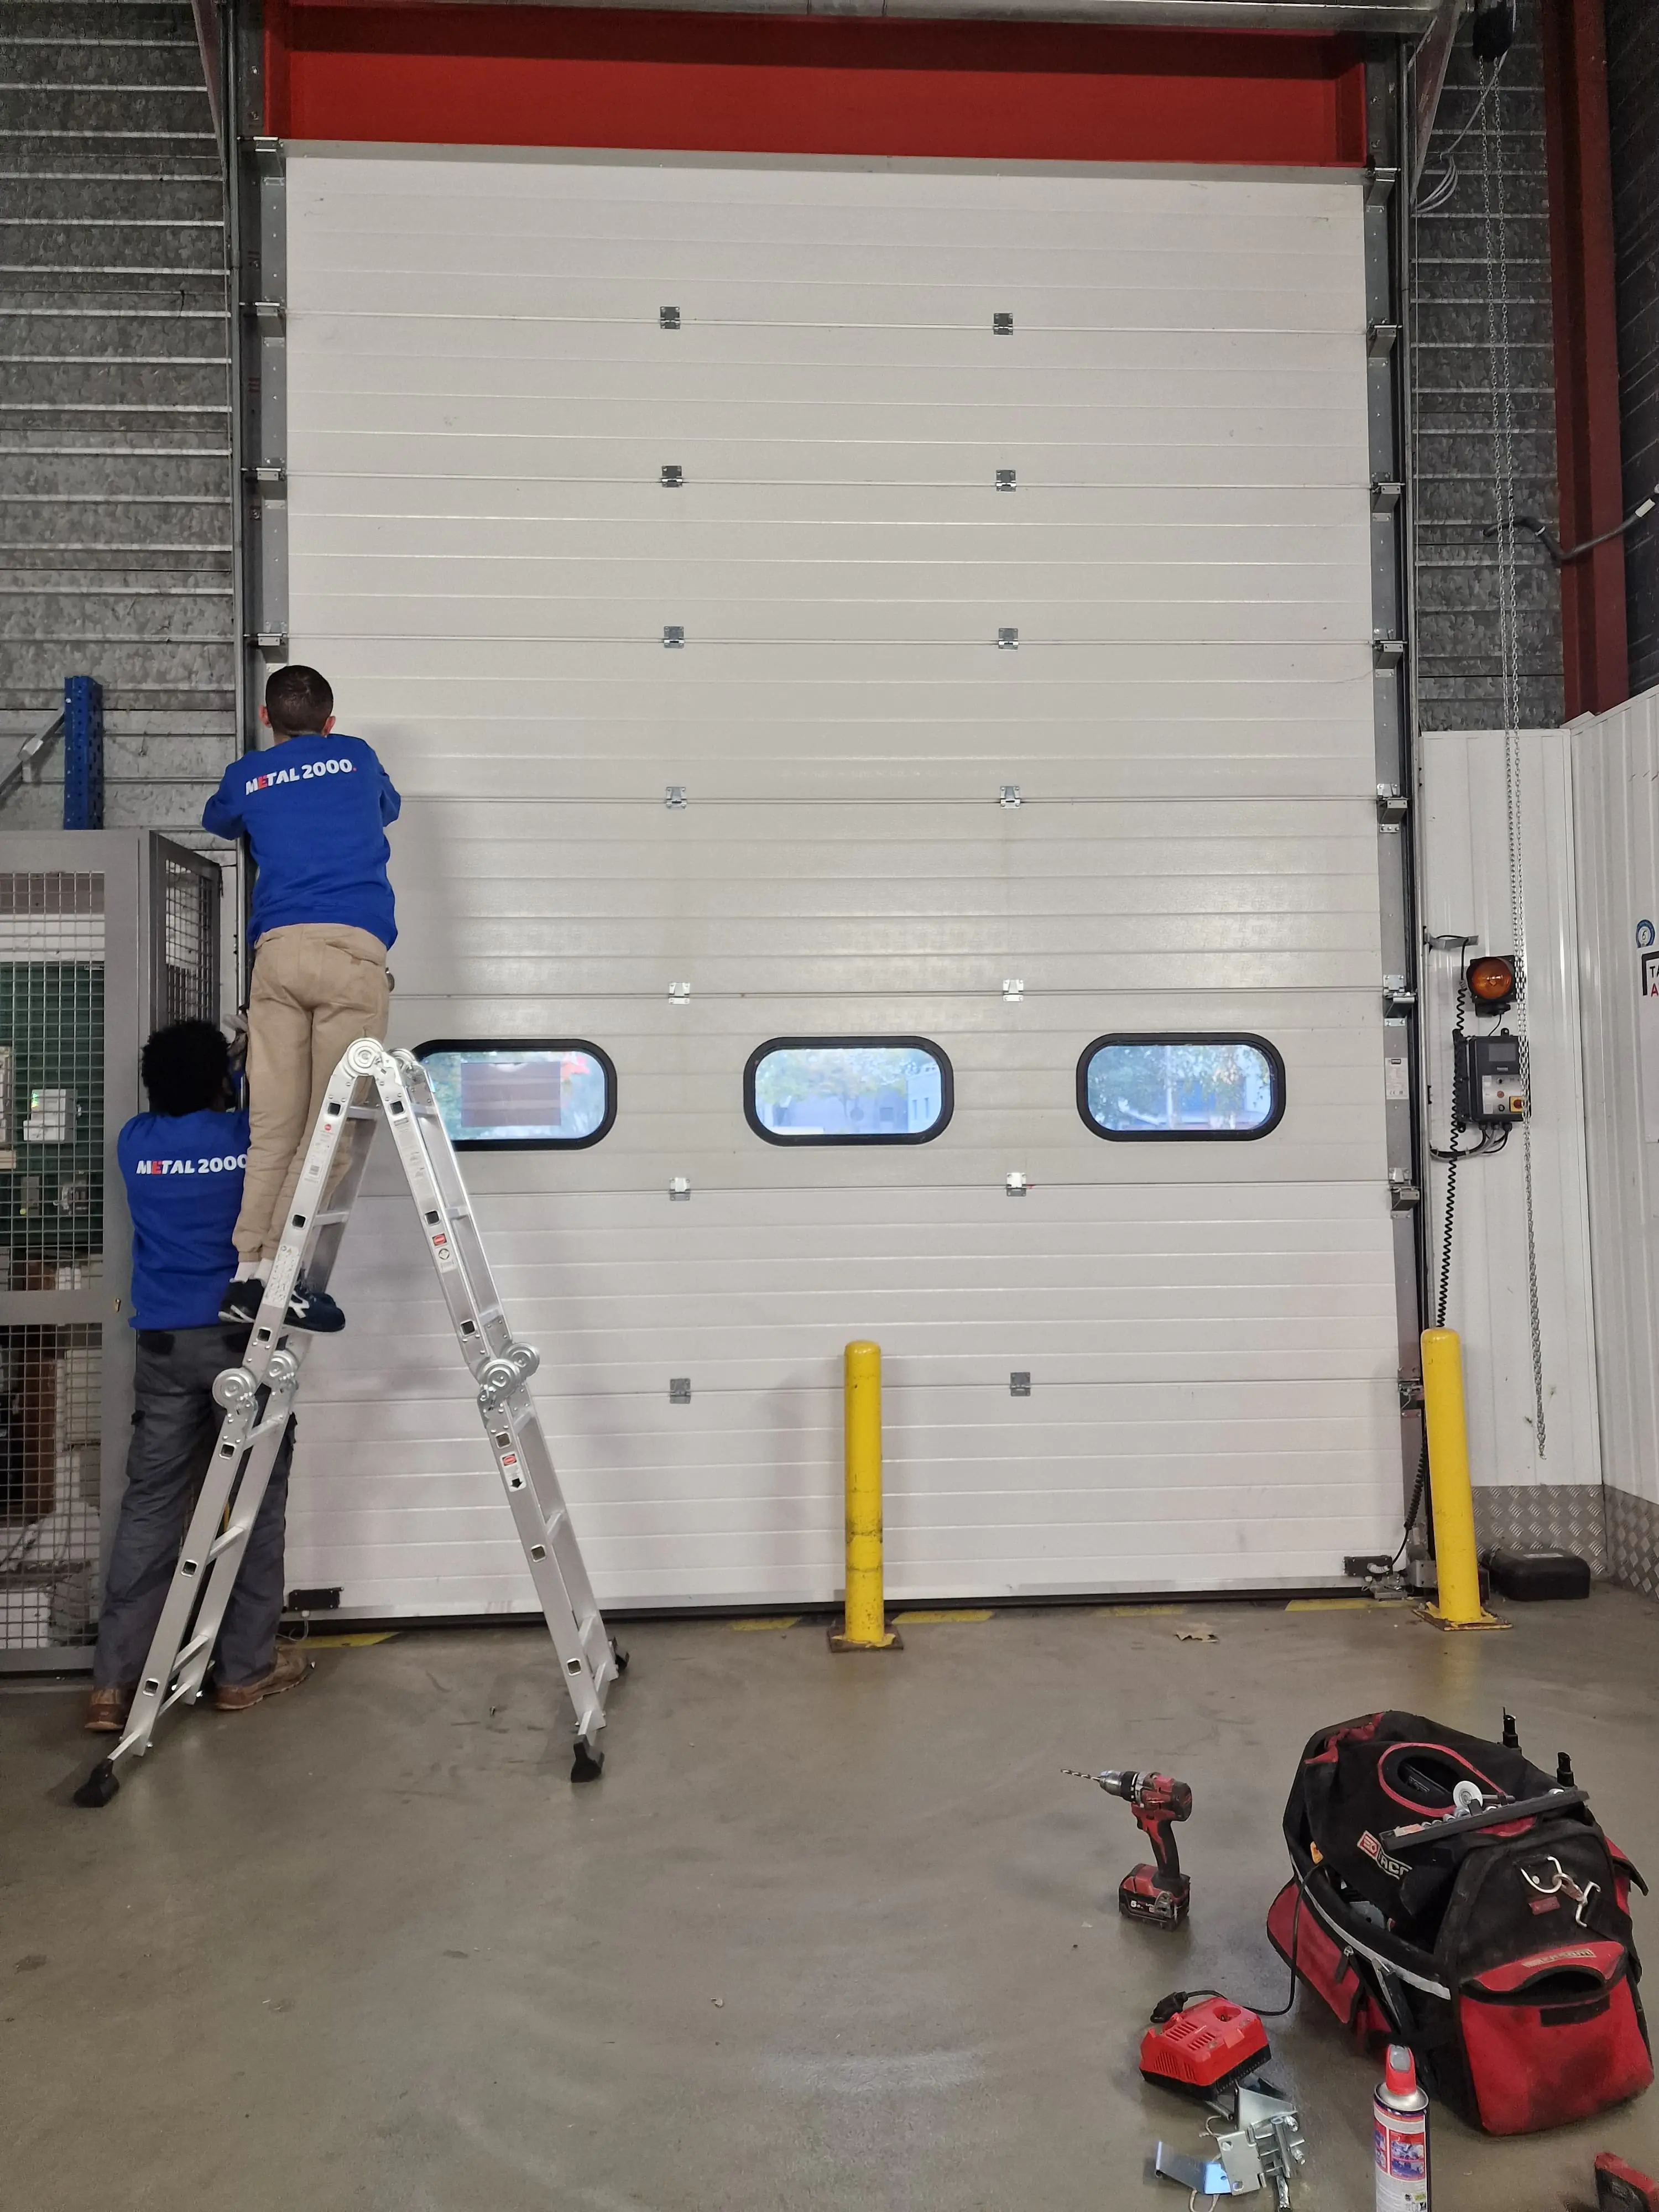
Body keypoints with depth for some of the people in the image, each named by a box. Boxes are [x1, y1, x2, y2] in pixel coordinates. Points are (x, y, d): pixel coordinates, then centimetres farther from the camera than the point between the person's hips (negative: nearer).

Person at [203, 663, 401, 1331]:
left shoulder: (246, 777, 21)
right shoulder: (357, 758, 20)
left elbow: (217, 820, 44)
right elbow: (388, 808, 42)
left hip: (277, 950, 2)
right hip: (352, 948, -2)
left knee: (273, 1127, 4)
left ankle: (249, 1273, -1)